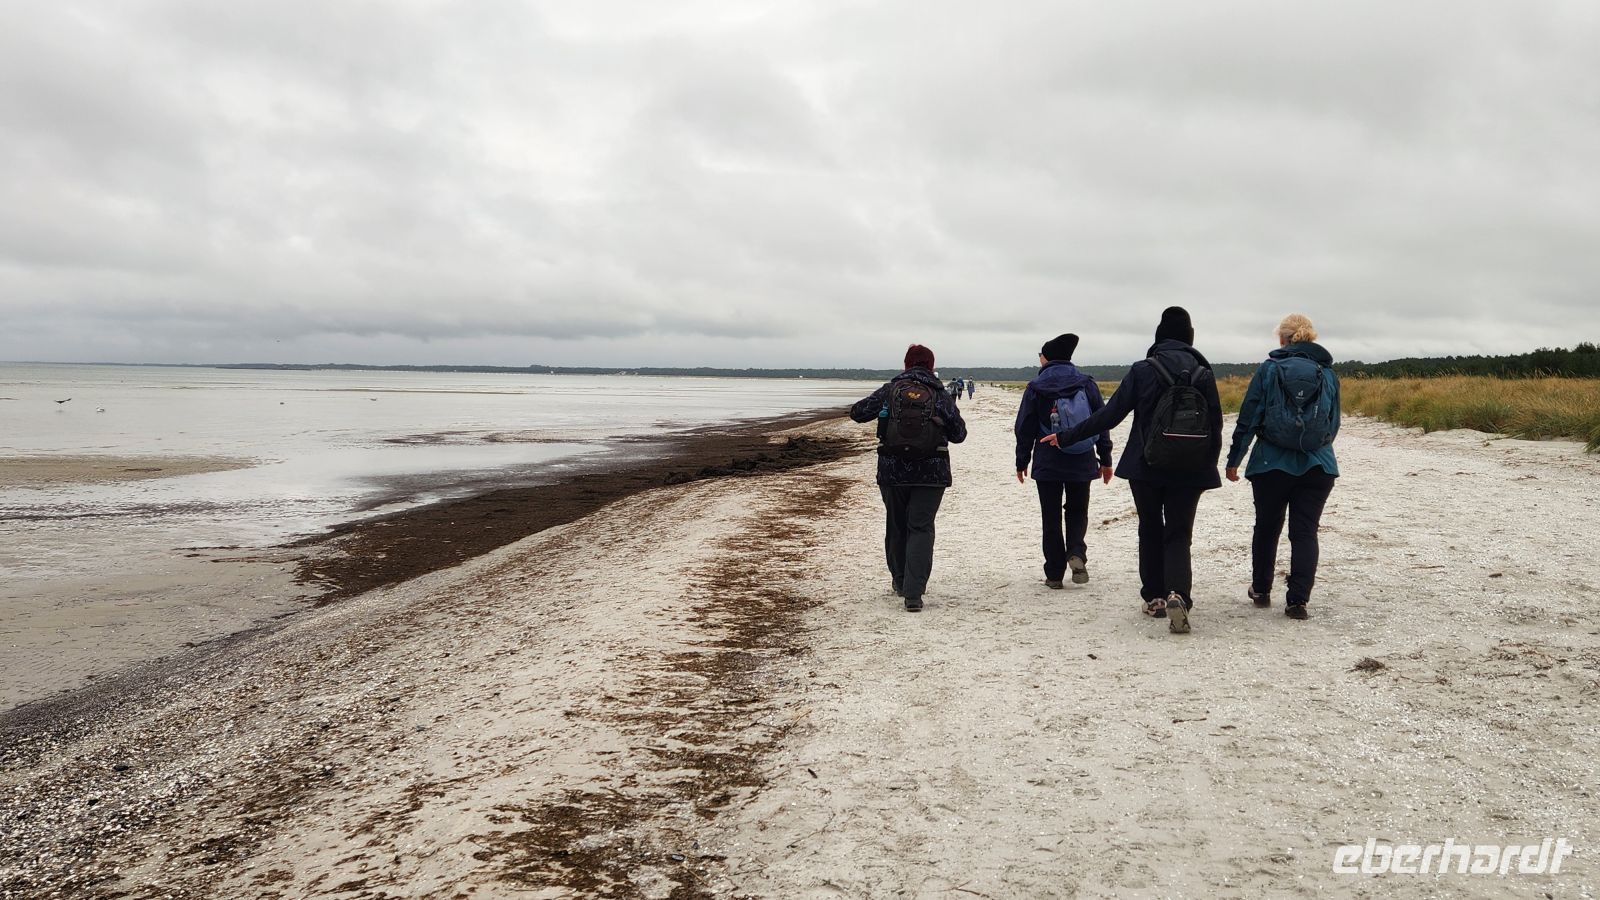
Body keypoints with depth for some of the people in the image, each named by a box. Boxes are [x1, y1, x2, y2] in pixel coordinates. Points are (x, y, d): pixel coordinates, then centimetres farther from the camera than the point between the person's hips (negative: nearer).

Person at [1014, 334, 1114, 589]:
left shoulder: (1035, 388, -6)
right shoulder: (1087, 384, 2)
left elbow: (1024, 429, -3)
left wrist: (1022, 462, 8)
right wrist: (1105, 460, 12)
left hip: (1048, 463, -2)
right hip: (1081, 464, 2)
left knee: (1051, 518, 6)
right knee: (1077, 511, 17)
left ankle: (1055, 574, 6)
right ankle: (1077, 553, -8)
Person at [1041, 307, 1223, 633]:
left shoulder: (1143, 370, -7)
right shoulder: (1204, 374, -1)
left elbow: (1109, 415, -7)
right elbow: (1216, 425, 1)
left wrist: (1066, 437, 2)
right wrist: (1209, 468, 12)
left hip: (1146, 469, -1)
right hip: (1190, 472, 1)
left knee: (1151, 532, 17)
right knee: (1178, 536, 6)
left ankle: (1154, 597, 22)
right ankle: (1178, 595, -18)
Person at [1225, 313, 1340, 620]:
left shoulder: (1269, 369, -3)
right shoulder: (1328, 373, 5)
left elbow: (1248, 418, -5)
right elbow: (1334, 424, 14)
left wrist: (1234, 460, 2)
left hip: (1271, 465, -1)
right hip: (1318, 466, 1)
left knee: (1267, 528, 15)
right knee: (1305, 532, 4)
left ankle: (1261, 590, 28)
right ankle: (1298, 601, -3)